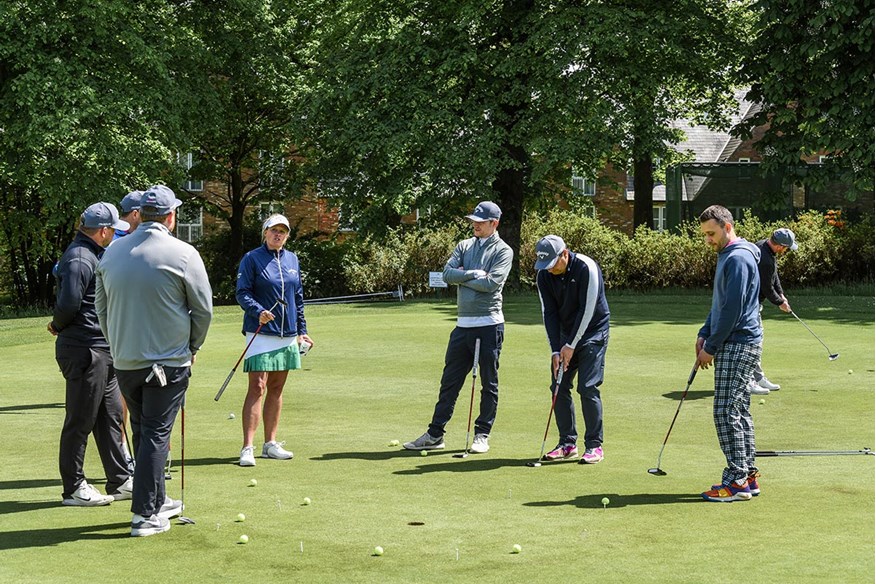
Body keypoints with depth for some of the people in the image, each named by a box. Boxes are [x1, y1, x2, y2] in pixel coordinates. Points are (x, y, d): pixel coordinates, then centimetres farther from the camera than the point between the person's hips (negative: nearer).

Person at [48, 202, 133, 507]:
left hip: (102, 350, 10)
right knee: (80, 421, -1)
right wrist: (59, 326, -7)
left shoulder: (94, 255, 16)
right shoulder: (79, 259, -17)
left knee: (110, 416, 14)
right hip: (84, 350, -10)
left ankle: (119, 481, 21)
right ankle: (73, 488, 8)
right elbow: (68, 302, -25)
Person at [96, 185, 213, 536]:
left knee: (142, 432, 17)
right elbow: (203, 309, -4)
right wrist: (192, 347, 12)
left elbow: (102, 308, 13)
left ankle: (157, 502, 28)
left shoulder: (111, 253, 4)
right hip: (169, 361, -5)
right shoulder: (183, 254, -11)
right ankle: (145, 515, -2)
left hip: (124, 361, 5)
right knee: (156, 434, -1)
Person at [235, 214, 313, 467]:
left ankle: (270, 443, 17)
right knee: (257, 388, -11)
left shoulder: (292, 260, 13)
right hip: (261, 333, -6)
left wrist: (302, 330, 17)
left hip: (287, 334, 6)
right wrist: (259, 312, -25)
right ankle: (247, 448, -11)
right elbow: (242, 293, -8)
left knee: (276, 389, 10)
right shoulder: (252, 259, -4)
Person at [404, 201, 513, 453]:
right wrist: (474, 274, -11)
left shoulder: (503, 251, -3)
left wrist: (462, 277, -7)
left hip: (489, 325, -5)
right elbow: (447, 274, 0)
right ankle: (435, 434, 11)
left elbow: (492, 283, -17)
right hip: (463, 325, 5)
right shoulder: (464, 246, 13)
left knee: (489, 383, 4)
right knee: (450, 381, 6)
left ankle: (482, 434, 14)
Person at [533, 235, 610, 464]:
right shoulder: (544, 276, -5)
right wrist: (555, 350, -11)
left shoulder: (586, 268, -23)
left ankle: (594, 446, -5)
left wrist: (571, 345, -19)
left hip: (593, 331, -6)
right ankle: (568, 443, 10)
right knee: (559, 387, 1)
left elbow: (587, 310, -22)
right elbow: (549, 313, -3)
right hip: (565, 333, 6)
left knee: (588, 388, -12)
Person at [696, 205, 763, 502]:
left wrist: (711, 347, -14)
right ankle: (748, 476, 15)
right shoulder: (728, 256, 18)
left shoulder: (738, 258, -16)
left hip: (737, 345, -10)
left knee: (726, 411, -10)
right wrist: (704, 334, 11)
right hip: (740, 345, 10)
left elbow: (733, 309, -20)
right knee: (740, 411, 11)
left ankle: (737, 481, -7)